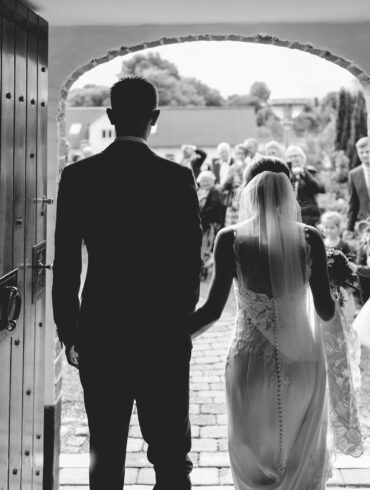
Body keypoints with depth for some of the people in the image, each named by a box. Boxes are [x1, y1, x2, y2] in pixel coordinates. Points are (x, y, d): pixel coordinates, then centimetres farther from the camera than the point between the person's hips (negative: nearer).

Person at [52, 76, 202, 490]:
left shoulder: (77, 177, -4)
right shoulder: (177, 178, -8)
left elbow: (65, 265, -1)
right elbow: (190, 263, -4)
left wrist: (68, 333, 9)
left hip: (99, 334, 2)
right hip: (164, 334, -1)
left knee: (105, 455, 13)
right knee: (171, 456, 9)